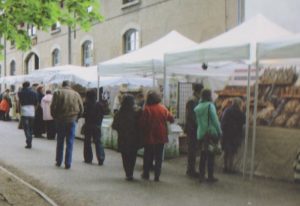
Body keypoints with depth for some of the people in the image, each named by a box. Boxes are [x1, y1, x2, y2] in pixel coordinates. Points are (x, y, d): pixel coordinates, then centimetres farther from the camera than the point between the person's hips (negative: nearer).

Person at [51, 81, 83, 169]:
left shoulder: (57, 92, 0)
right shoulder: (76, 94, 4)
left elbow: (53, 107, -5)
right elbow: (81, 109, 4)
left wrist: (55, 117, 9)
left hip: (60, 120, 0)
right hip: (72, 120, 0)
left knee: (60, 141, 13)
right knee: (70, 143, 4)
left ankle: (58, 162, 19)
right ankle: (68, 164, 4)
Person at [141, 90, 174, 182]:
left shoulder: (147, 108, -13)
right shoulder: (163, 108, -2)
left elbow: (143, 122, -14)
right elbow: (171, 119, 1)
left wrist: (144, 132, 4)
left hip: (149, 136, -2)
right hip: (161, 136, 2)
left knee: (148, 156, 13)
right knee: (159, 157, 10)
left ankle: (146, 174, 20)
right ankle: (157, 176, 9)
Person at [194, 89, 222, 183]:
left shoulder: (197, 107, 9)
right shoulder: (210, 105, -9)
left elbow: (197, 121, 10)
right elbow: (215, 120, -12)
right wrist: (219, 131, -8)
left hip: (201, 134, 5)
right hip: (211, 133, -5)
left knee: (203, 155, 12)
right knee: (211, 155, 3)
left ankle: (201, 176, 13)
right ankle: (210, 176, 6)